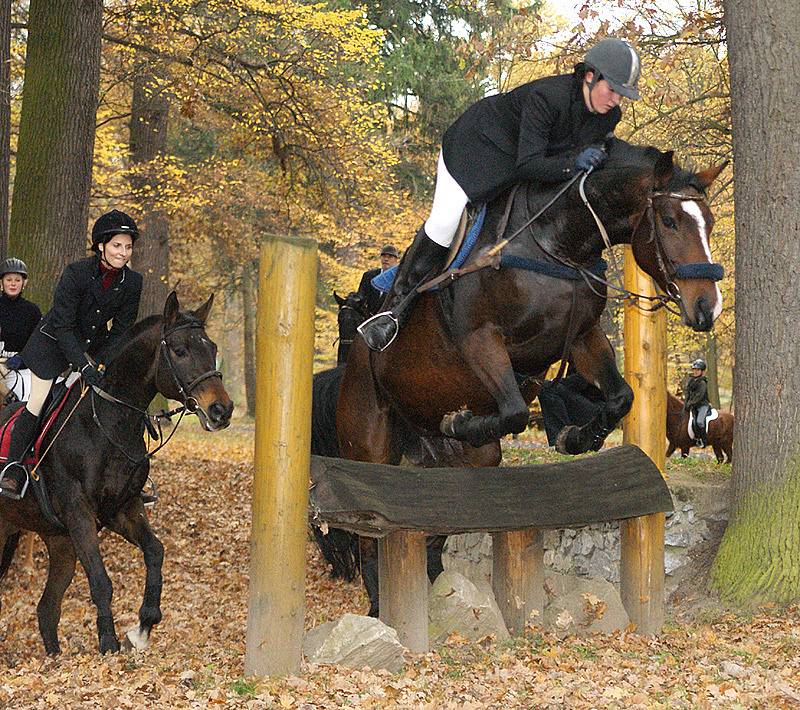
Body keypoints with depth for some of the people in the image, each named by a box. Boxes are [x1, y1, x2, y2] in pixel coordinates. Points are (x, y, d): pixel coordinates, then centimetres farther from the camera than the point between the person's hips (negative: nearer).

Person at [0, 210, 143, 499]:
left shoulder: (132, 282, -14)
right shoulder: (75, 273, -27)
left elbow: (121, 330, -8)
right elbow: (63, 326, -27)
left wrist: (99, 363, -21)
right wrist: (84, 367, -34)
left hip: (95, 345, 4)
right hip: (53, 342, -4)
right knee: (38, 404, -4)